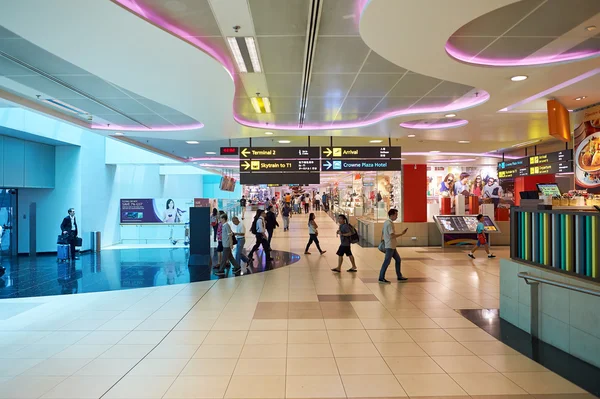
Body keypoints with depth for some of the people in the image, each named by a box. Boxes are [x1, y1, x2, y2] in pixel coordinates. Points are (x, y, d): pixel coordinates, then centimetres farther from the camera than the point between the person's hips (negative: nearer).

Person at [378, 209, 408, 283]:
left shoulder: (386, 222, 11)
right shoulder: (389, 224, -19)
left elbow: (382, 233, 19)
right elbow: (392, 236, -25)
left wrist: (383, 240, 26)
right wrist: (402, 234, -19)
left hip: (392, 246, 10)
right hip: (390, 246, -10)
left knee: (398, 260, 15)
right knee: (387, 262, -4)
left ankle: (399, 276, 23)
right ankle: (381, 278, 3)